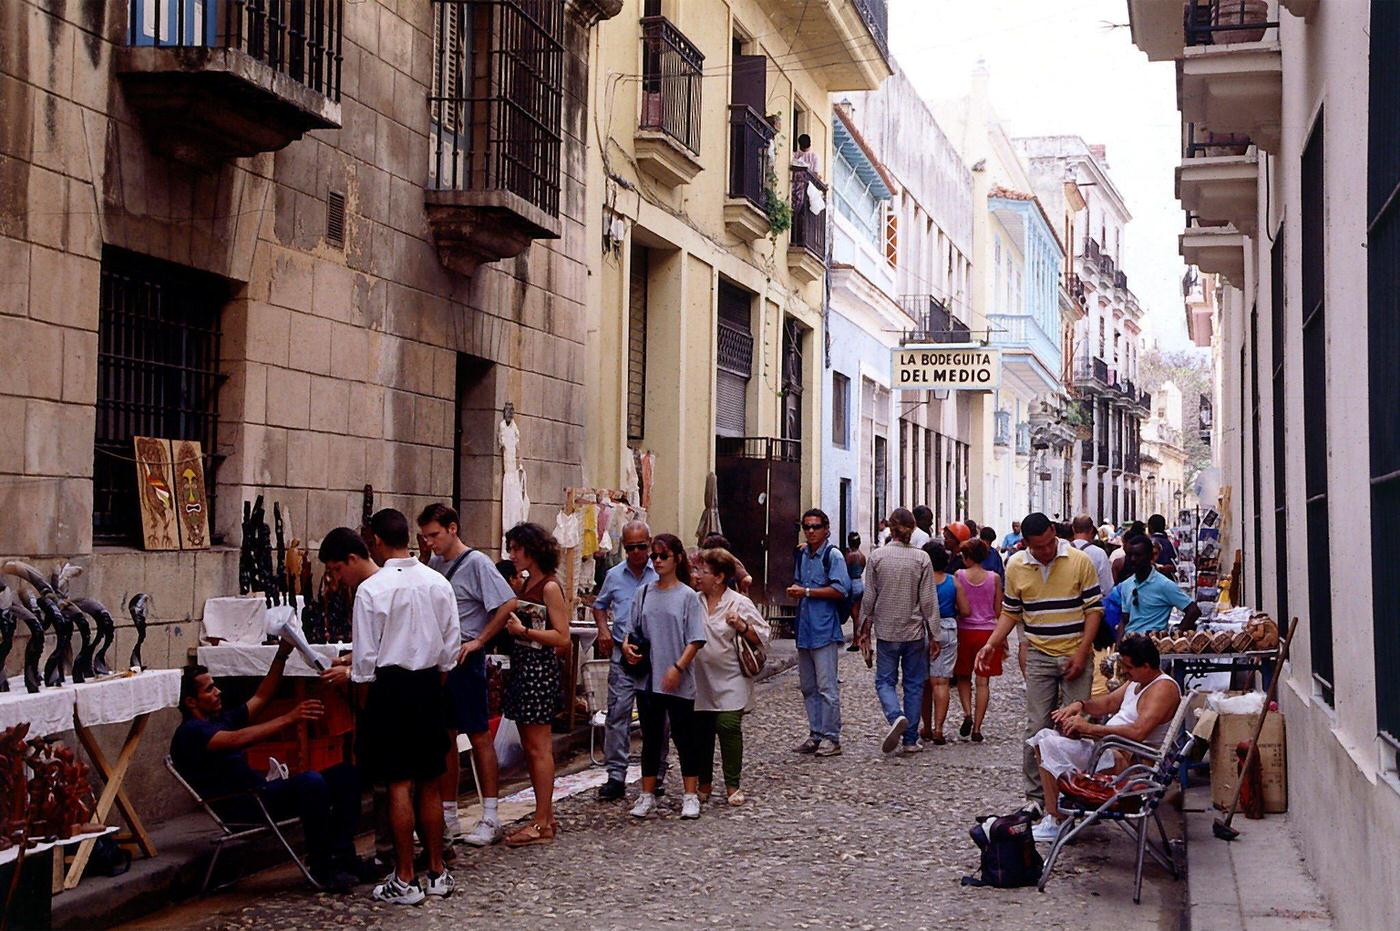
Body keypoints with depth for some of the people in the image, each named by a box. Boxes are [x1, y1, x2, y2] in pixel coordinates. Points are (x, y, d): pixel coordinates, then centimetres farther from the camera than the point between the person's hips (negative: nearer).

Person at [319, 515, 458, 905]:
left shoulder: (370, 590, -12)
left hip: (391, 687, -5)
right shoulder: (438, 583, 3)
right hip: (429, 687, 5)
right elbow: (452, 645, 7)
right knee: (429, 783, 13)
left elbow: (367, 661, -10)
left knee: (399, 784, 0)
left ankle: (404, 881, 6)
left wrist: (348, 673, 10)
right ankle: (438, 872, 20)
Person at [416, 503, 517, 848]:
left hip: (465, 660, -8)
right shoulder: (435, 563, 11)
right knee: (445, 738, 12)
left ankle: (491, 819, 3)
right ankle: (447, 817, 21)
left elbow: (508, 604, -16)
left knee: (479, 736, -2)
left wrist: (478, 641, -16)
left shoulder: (476, 563, -11)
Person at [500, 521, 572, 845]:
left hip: (539, 670, -9)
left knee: (539, 748, -5)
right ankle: (546, 816, 19)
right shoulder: (525, 585, 14)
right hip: (522, 668, 9)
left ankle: (542, 824, 0)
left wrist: (523, 630, -19)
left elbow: (562, 638, -15)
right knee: (531, 747, 11)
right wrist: (510, 627, 1)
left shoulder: (550, 587, -11)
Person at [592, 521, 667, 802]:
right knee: (618, 713, -3)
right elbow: (599, 605, 26)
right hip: (623, 654, 2)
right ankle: (616, 776, 0)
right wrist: (603, 629, 8)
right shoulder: (614, 575, 11)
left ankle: (657, 774, 16)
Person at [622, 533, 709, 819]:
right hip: (647, 678, 4)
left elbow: (696, 640, -7)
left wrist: (678, 668, -16)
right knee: (651, 737, 11)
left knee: (684, 736, 4)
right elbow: (633, 629, 14)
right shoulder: (643, 593, 7)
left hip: (678, 683, -4)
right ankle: (647, 795, 19)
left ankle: (690, 796, 13)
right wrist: (627, 646, -7)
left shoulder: (687, 596, -4)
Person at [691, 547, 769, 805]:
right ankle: (704, 784, 20)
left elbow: (761, 636, -3)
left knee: (728, 726, -11)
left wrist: (741, 626, -18)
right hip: (700, 680, 4)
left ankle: (733, 786, 1)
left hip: (730, 680, -4)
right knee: (700, 730, 5)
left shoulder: (739, 603, -3)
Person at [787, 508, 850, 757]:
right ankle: (815, 734, 20)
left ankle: (831, 738, -1)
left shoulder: (832, 555, -8)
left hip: (824, 631, -8)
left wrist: (807, 592, -15)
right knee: (808, 687, 12)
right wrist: (795, 589, 3)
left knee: (826, 687, -7)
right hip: (804, 630, 8)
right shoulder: (802, 554, 15)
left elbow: (840, 590, -16)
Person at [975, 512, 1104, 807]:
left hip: (1075, 656, -2)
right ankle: (1035, 795, 11)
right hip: (1038, 657, 2)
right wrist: (990, 645, -3)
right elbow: (1010, 612, 11)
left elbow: (1094, 608, -4)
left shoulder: (1080, 561, -6)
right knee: (1037, 728, 3)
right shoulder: (1015, 567, 2)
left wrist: (1082, 653, -11)